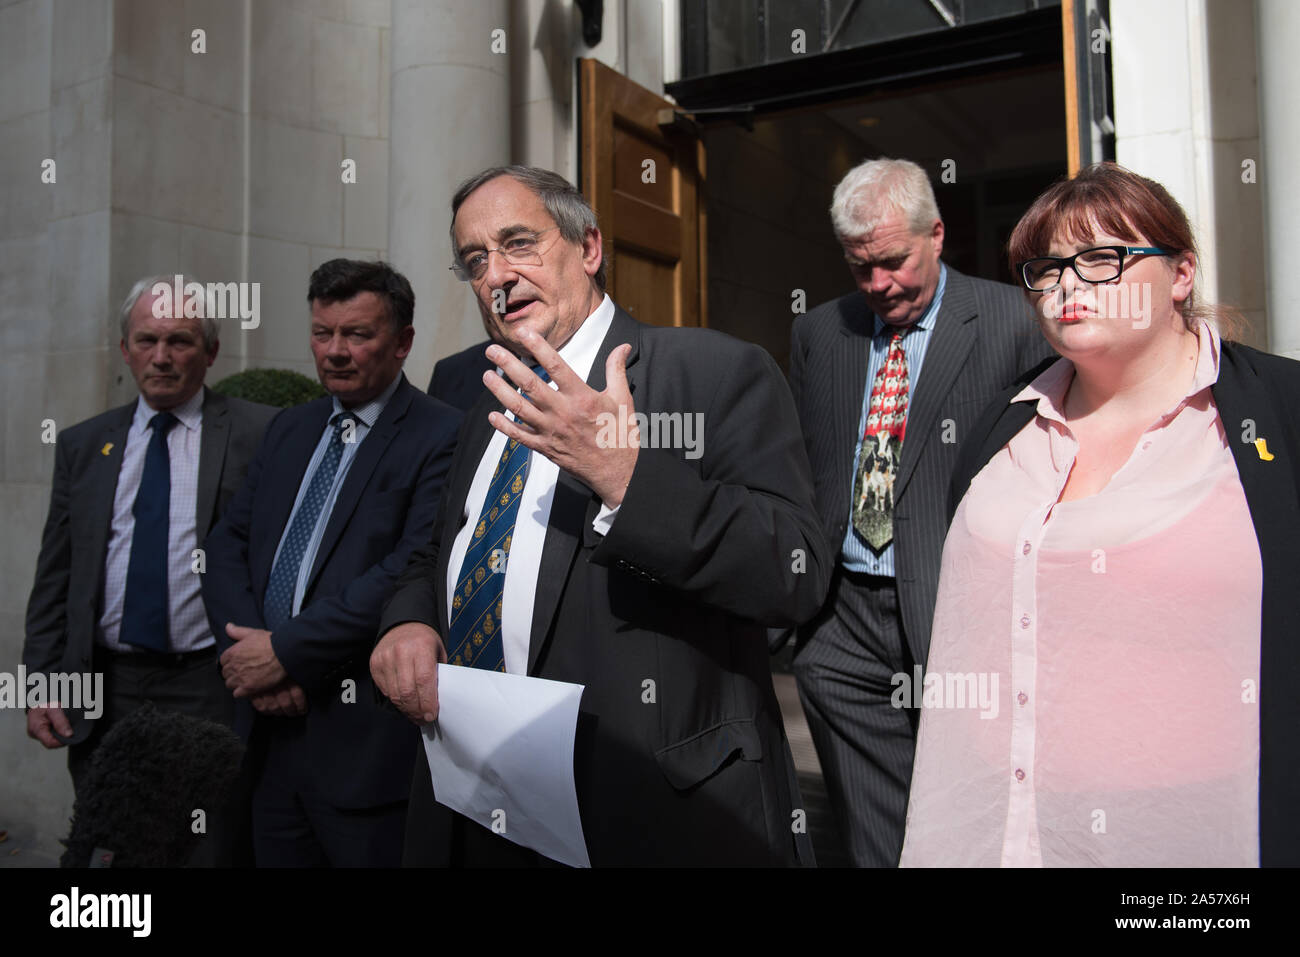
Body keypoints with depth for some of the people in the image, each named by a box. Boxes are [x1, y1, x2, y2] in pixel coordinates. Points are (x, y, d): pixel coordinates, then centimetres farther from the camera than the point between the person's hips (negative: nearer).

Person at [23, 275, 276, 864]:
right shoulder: (81, 445, 11)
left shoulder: (261, 434, -3)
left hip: (216, 690, -4)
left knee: (212, 853, 4)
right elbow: (54, 578, 12)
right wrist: (43, 682, 6)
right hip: (104, 697, 4)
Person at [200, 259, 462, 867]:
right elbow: (228, 546, 10)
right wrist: (249, 651, -7)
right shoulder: (289, 430, 14)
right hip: (270, 725, 7)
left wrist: (286, 651, -15)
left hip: (367, 740, -6)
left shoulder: (442, 436, -10)